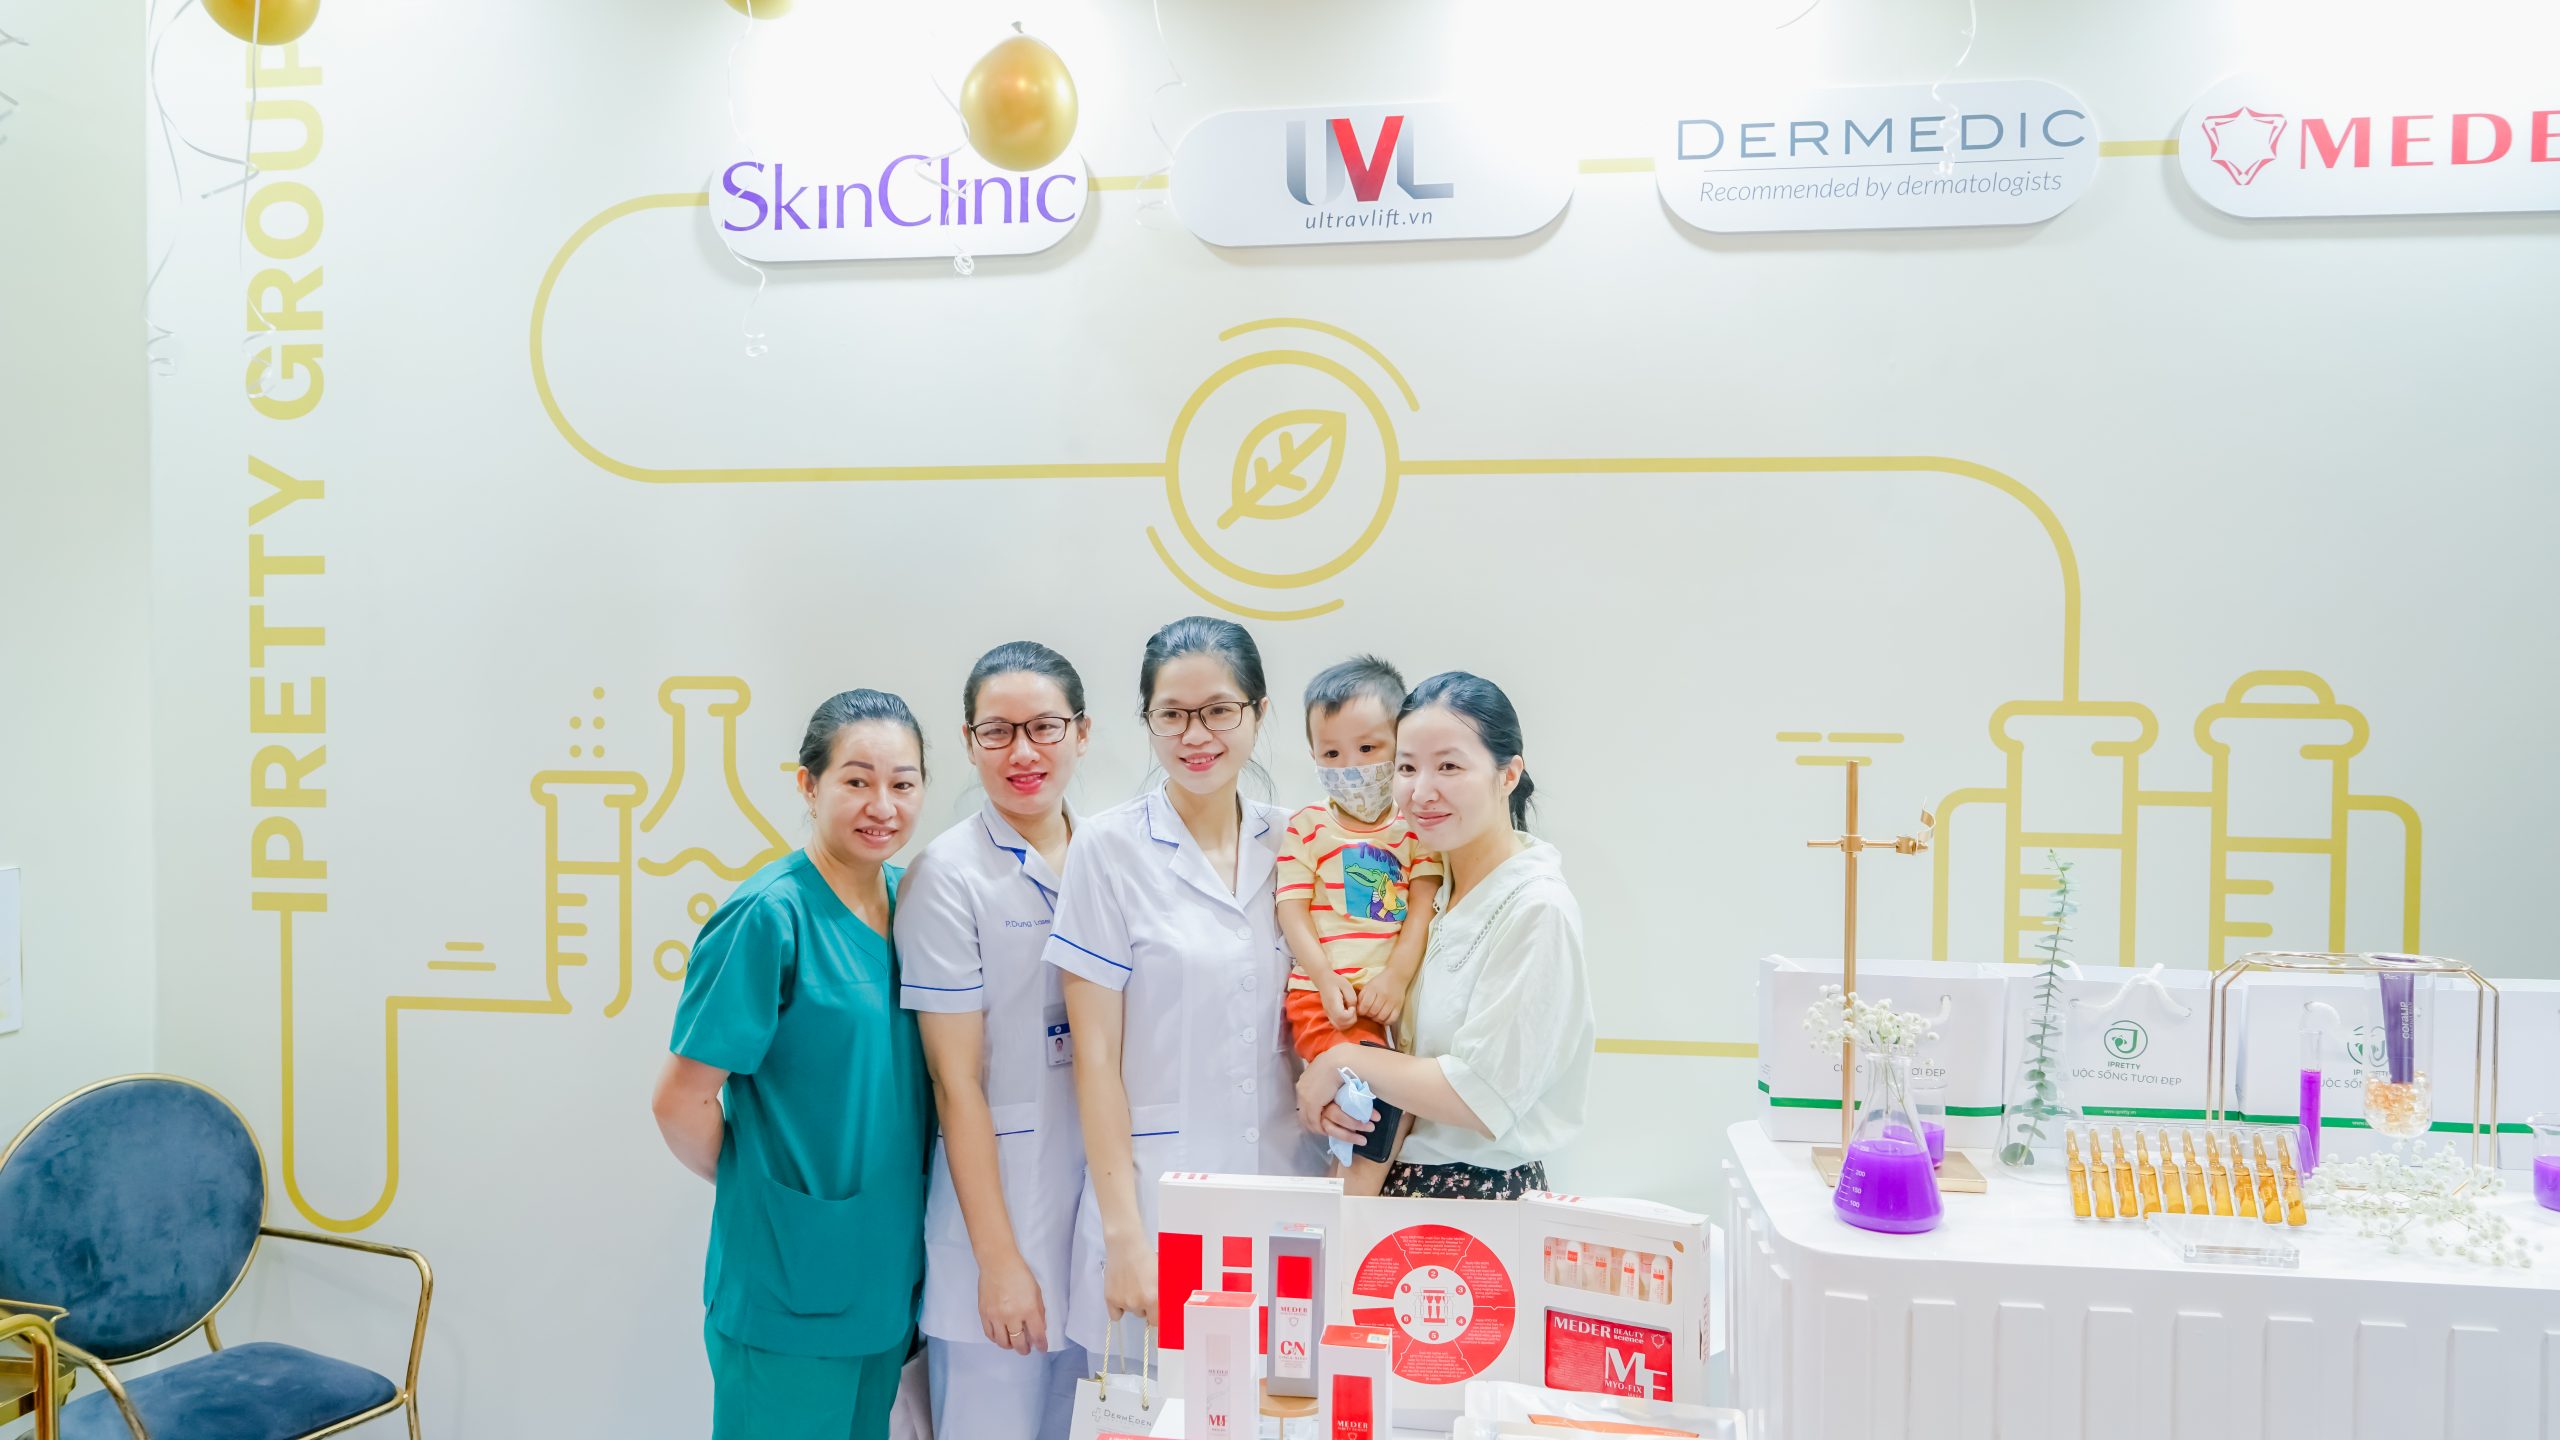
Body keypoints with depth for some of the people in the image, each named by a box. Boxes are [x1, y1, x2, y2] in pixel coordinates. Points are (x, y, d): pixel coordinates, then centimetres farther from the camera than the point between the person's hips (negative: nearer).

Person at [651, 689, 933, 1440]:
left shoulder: (908, 900, 3)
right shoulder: (769, 915, -18)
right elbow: (681, 1101, -16)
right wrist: (757, 1182, -2)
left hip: (888, 1277, 7)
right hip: (788, 1291, -7)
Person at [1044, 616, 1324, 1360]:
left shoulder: (1291, 844, 6)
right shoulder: (1110, 846, -6)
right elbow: (1096, 1055, -7)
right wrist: (1125, 1236, -10)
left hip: (1285, 1187, 3)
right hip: (1155, 1192, -3)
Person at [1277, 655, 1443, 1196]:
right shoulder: (1307, 826, 6)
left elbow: (1421, 908, 1)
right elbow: (1293, 910, 0)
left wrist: (1397, 976, -14)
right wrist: (1326, 981, -13)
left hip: (1395, 996, 3)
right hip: (1323, 995, -3)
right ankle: (1361, 1183, -12)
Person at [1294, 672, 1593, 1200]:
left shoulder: (1537, 910, -18)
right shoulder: (1431, 881, 5)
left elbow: (1482, 1100, -20)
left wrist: (1343, 1061, -12)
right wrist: (1332, 1092, -9)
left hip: (1483, 1192, -6)